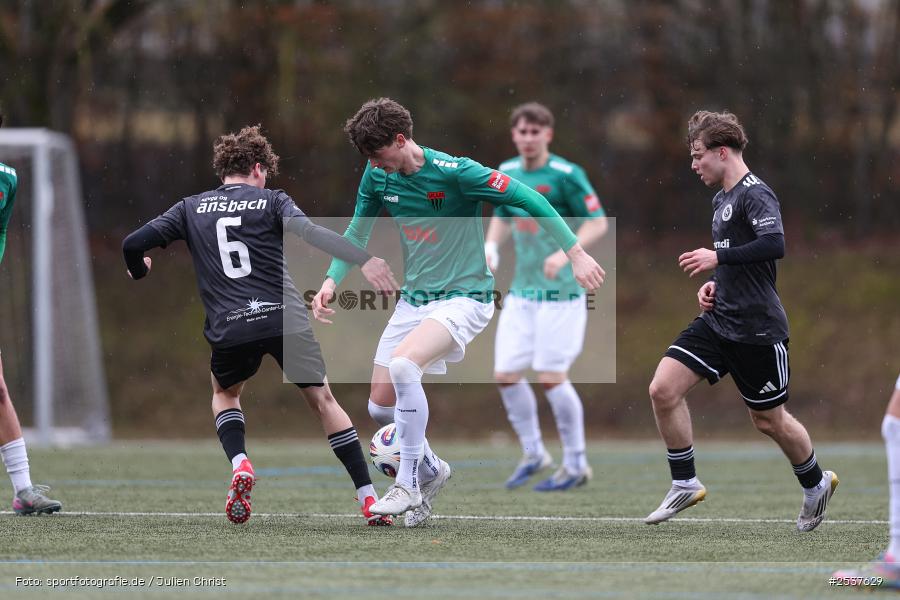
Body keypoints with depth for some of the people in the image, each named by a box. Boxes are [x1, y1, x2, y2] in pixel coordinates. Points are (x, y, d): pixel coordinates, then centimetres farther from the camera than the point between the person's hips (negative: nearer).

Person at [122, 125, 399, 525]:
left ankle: (240, 466, 0)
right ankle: (369, 500, 4)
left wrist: (138, 271, 33)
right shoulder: (270, 201, 8)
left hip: (229, 329, 1)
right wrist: (363, 260, -21)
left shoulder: (191, 209, 15)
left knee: (224, 394, 30)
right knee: (322, 400, 12)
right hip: (286, 320, -1)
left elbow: (134, 244, 10)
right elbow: (309, 232, -12)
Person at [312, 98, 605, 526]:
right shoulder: (377, 178, -1)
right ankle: (430, 470, 33)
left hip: (464, 297, -7)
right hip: (414, 299, 7)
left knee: (403, 364, -32)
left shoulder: (453, 172, -20)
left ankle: (409, 484, -20)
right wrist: (332, 280, -1)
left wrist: (575, 253, -18)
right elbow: (359, 230, 14)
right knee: (380, 407, 4)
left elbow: (528, 199, -16)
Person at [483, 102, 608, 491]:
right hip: (522, 292, 6)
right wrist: (491, 245, 3)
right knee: (505, 374, 2)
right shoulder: (507, 174, 8)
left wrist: (565, 254, -25)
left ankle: (576, 465, 6)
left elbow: (598, 223, -11)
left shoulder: (566, 176, -11)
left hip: (560, 293, -6)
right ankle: (533, 453, 22)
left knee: (551, 377, -9)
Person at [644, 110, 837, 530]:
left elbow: (774, 244, -32)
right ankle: (685, 485, 3)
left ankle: (816, 484, 32)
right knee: (663, 389, -8)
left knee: (769, 420, 6)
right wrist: (715, 284, 11)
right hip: (719, 320, 8)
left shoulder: (755, 194, -15)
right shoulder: (722, 199, 15)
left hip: (757, 328, -8)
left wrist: (717, 258, -25)